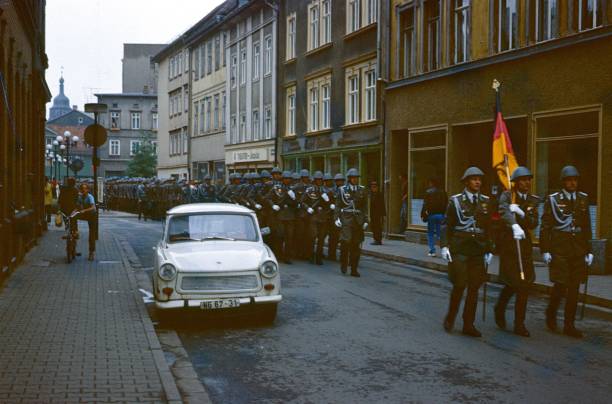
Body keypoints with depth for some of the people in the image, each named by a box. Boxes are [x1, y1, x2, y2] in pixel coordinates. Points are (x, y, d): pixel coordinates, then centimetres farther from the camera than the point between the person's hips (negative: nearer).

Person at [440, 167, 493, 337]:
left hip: (479, 250, 3)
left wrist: (489, 250, 8)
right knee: (459, 285, -6)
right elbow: (447, 225, 1)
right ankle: (450, 318, 16)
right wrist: (444, 246, -8)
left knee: (474, 288, 4)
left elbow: (489, 228, 11)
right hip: (459, 249, -3)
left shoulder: (485, 202, 9)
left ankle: (468, 324, 14)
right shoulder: (455, 200, 2)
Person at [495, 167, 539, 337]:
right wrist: (515, 226, -44)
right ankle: (500, 310, 26)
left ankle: (519, 324, 13)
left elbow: (534, 223, -2)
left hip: (525, 245, 4)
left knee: (523, 283, 2)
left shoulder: (533, 200, 9)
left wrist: (521, 213, -20)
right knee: (512, 282, -2)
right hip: (508, 244, -4)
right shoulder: (506, 195, -5)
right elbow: (504, 211, -26)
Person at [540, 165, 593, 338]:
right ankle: (551, 313, 20)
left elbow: (587, 227, 13)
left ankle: (569, 325, 14)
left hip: (578, 251, 4)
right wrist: (545, 250, -7)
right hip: (559, 250, -4)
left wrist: (589, 251, 9)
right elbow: (545, 227, -2)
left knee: (574, 289, 5)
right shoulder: (553, 199, -1)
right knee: (560, 285, -7)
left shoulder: (583, 199, 10)